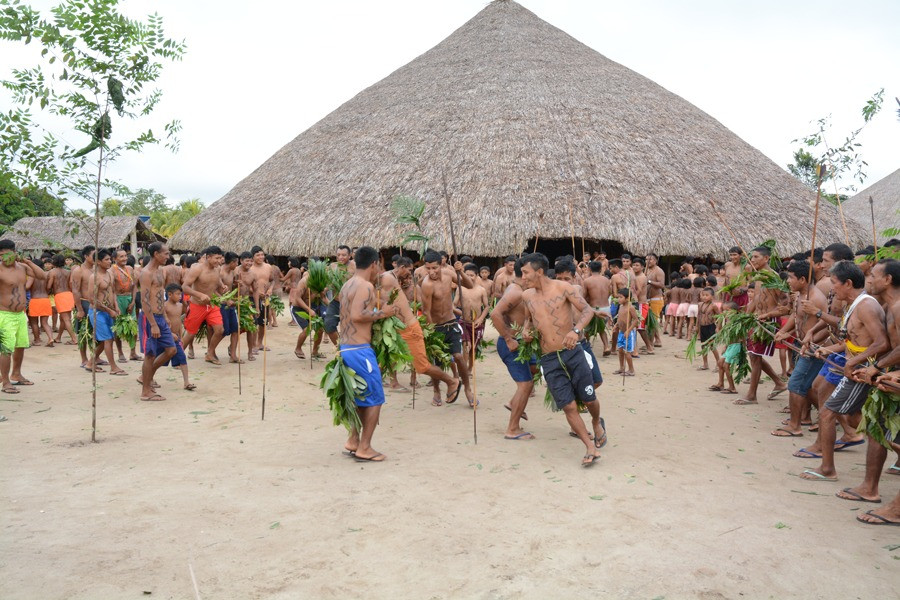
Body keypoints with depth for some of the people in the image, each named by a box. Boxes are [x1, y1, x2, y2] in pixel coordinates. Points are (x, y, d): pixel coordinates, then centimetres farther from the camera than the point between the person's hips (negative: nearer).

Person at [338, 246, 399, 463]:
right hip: (360, 350, -10)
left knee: (362, 396, 21)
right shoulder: (366, 286, -14)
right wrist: (382, 313, -15)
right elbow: (356, 315, -26)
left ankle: (353, 440, 25)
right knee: (375, 398, 1)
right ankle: (364, 448, 5)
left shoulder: (347, 285, 15)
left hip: (346, 348, 10)